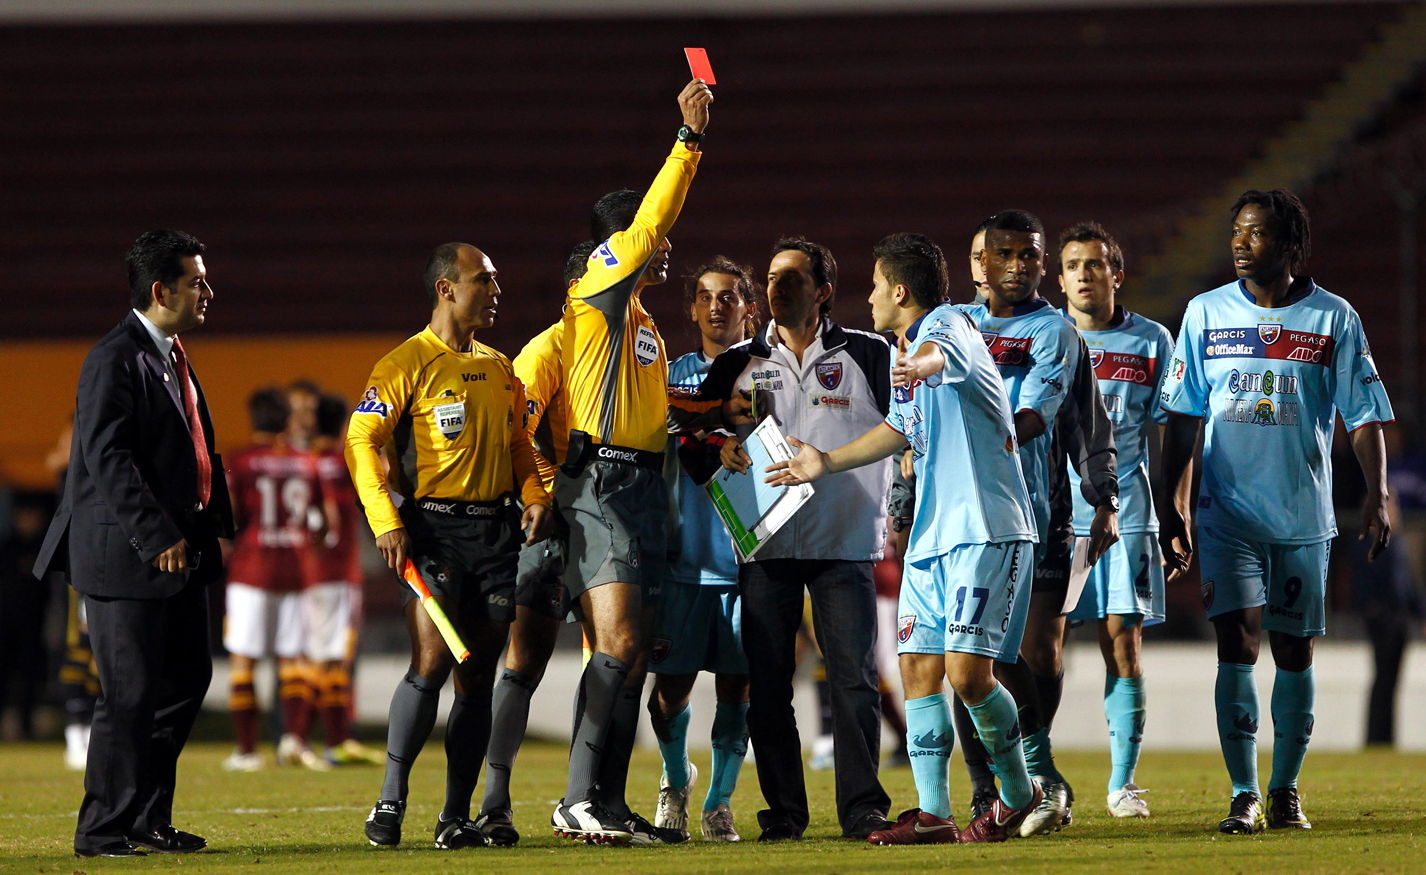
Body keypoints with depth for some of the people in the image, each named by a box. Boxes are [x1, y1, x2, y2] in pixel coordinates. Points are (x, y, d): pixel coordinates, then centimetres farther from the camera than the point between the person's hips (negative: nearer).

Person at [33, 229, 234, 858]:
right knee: (131, 694, -6)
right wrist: (159, 537, -23)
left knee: (186, 680, 13)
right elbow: (108, 459, -20)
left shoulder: (172, 357, 16)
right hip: (126, 558, -10)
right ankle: (102, 830, 2)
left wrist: (211, 523, 13)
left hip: (179, 551, 10)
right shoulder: (115, 360, -14)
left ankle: (148, 819, 23)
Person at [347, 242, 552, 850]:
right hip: (433, 527, -6)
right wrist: (385, 520, -18)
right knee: (432, 662, -17)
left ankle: (457, 816, 8)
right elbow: (361, 439, -10)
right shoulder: (408, 363, -4)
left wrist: (533, 493, 4)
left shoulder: (500, 368, 17)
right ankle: (390, 801, -8)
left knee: (478, 674, 4)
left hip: (497, 530, 6)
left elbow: (518, 443, 24)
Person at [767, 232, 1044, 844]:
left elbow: (944, 353, -37)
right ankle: (932, 813, 3)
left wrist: (924, 364, -61)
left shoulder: (948, 324, -10)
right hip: (932, 535, 9)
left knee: (967, 672, -14)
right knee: (919, 667, 1)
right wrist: (826, 464, 41)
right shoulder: (903, 353, 19)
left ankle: (1019, 793, 6)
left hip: (987, 529, -9)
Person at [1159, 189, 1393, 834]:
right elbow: (1182, 418, 8)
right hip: (1228, 511, 0)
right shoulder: (1206, 314, 4)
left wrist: (1376, 497, -9)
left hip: (1303, 514, 0)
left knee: (1294, 651, 5)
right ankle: (1244, 797, -9)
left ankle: (1285, 790, 18)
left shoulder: (1333, 319, 0)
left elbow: (1364, 416, 2)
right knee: (1236, 644, -10)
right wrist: (1173, 507, 5)